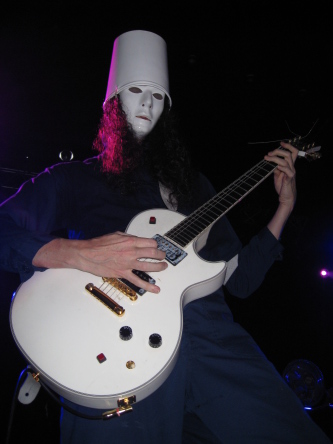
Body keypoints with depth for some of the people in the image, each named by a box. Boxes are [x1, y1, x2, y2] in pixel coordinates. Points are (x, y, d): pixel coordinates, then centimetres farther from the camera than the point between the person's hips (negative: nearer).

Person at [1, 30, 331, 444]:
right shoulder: (72, 178, 14)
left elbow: (241, 277, 24)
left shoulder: (192, 183, 24)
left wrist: (284, 205, 17)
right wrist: (79, 253, -14)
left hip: (212, 335, 4)